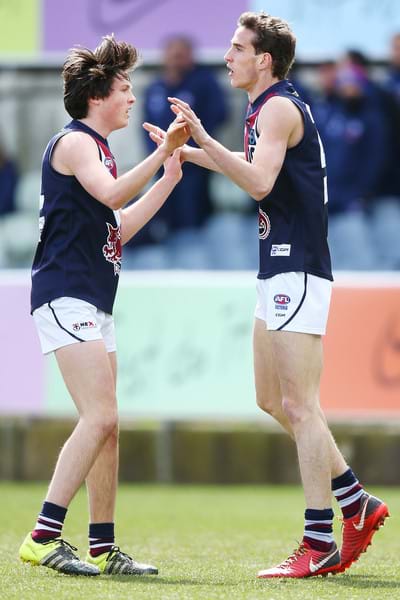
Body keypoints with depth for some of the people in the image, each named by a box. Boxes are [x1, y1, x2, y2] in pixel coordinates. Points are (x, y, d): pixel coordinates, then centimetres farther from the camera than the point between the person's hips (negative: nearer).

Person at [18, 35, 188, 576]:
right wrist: (162, 152, -28)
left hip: (93, 305, 10)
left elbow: (119, 229, 28)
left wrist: (168, 180, 24)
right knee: (100, 418, -18)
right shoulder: (74, 142, -8)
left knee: (106, 425, 8)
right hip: (65, 295, -10)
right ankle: (43, 537, -19)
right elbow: (111, 193, -26)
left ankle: (102, 547, 10)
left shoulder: (96, 148, 22)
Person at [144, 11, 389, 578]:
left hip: (298, 270, -10)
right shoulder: (265, 110, 18)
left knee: (299, 406, -11)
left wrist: (203, 138, -28)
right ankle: (357, 504, 18)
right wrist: (187, 152, 37)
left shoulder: (280, 108, -13)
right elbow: (250, 166, 37)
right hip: (280, 271, 10)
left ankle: (319, 544, -10)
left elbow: (259, 182, -27)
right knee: (273, 401, 13)